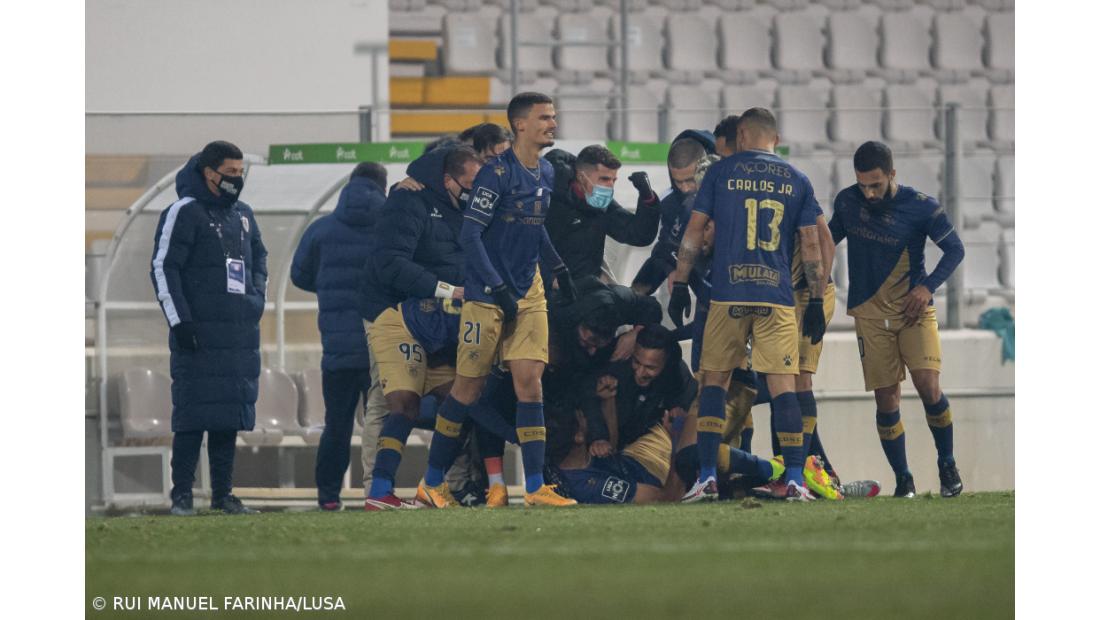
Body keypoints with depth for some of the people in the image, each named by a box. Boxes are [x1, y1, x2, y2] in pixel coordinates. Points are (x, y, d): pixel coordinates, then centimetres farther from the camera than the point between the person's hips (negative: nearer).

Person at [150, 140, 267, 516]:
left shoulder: (242, 215, 17)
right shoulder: (185, 213, -5)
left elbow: (258, 258, 32)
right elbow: (163, 267, -8)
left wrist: (257, 298, 14)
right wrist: (180, 321, -14)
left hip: (240, 336, 7)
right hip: (199, 334, -7)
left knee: (231, 415, 6)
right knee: (193, 416, -8)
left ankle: (223, 493, 11)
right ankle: (182, 495, -6)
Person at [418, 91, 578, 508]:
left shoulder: (546, 173, 9)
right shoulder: (497, 172, -16)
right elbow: (470, 235, -18)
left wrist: (558, 268, 20)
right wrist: (499, 290, -21)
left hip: (529, 293, 6)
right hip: (486, 296, -6)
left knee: (530, 384, -4)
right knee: (469, 388, 1)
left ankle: (535, 488, -7)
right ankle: (432, 483, 15)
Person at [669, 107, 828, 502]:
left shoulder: (721, 173, 6)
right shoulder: (797, 181, 10)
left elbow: (694, 232, 4)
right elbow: (811, 245, 8)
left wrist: (680, 286, 9)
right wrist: (816, 303, 12)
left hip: (728, 294, -1)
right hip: (777, 298, 1)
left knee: (714, 382, 9)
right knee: (783, 387, 0)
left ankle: (707, 477, 0)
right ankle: (795, 479, -8)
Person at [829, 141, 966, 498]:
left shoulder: (920, 207, -9)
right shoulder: (847, 201, 1)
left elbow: (954, 249, 0)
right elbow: (829, 238, 20)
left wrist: (928, 286, -12)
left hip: (913, 308, -2)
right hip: (870, 313, 2)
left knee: (928, 386, -15)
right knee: (886, 399, -2)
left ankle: (947, 465, 6)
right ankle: (902, 479, 9)